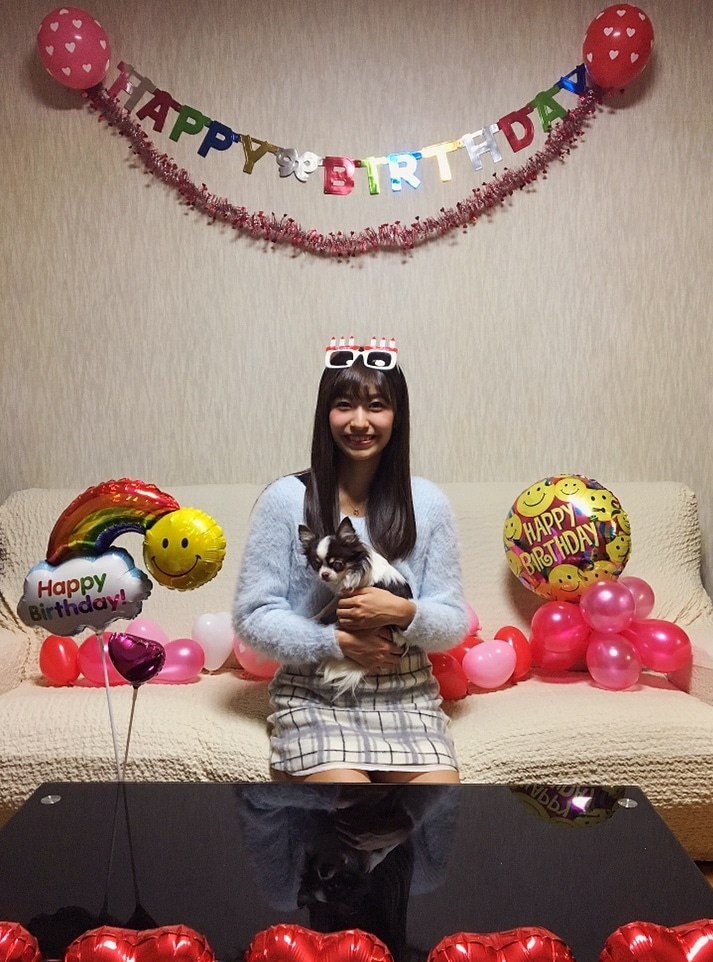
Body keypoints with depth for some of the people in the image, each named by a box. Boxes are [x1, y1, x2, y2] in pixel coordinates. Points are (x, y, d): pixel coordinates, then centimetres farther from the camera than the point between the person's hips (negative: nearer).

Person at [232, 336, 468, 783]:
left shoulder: (427, 503, 2)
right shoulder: (286, 500, -4)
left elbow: (454, 622, 3)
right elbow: (253, 616, -5)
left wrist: (404, 613, -18)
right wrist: (337, 642, -17)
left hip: (408, 696, 2)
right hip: (316, 696, -1)